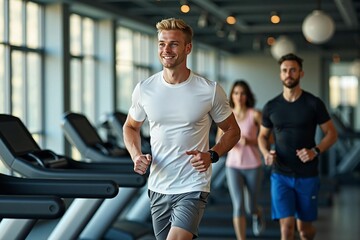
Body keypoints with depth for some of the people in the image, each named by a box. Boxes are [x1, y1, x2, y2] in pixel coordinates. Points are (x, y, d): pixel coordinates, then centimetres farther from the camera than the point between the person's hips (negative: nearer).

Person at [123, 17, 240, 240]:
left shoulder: (210, 90, -8)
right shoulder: (144, 89, -1)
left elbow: (232, 130, 4)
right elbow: (131, 127, 15)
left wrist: (212, 155, -14)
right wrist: (136, 155, -5)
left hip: (193, 188, -4)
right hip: (158, 188, 4)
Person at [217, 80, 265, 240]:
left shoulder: (255, 115, -7)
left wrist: (250, 141, -22)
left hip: (253, 167, -1)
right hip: (233, 167, 1)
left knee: (252, 207, 11)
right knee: (238, 206, -13)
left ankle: (257, 214, 51)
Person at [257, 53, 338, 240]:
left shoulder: (314, 104, -3)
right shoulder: (271, 107, 2)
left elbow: (331, 134, 1)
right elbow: (263, 136, 14)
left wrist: (315, 151, -17)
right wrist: (266, 153, -8)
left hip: (307, 176, 0)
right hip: (280, 175, 0)